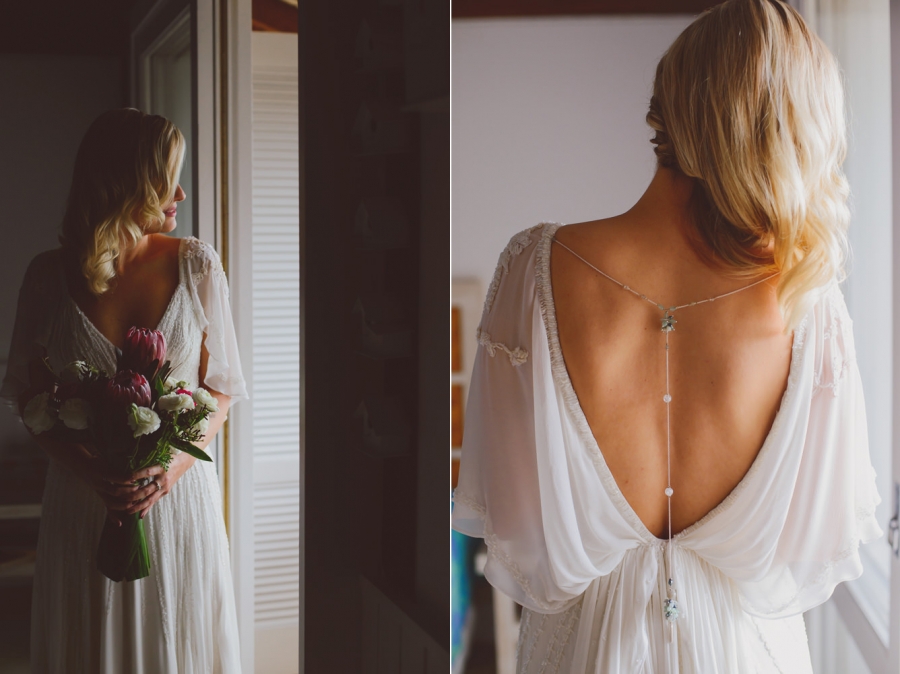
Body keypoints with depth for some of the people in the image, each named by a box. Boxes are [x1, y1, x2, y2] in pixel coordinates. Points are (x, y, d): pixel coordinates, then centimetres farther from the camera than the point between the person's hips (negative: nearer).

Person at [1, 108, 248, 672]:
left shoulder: (196, 264, -4)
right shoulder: (50, 275, -4)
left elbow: (222, 387, 0)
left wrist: (173, 467, -16)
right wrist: (93, 473, -14)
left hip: (180, 495, 0)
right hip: (83, 503, 0)